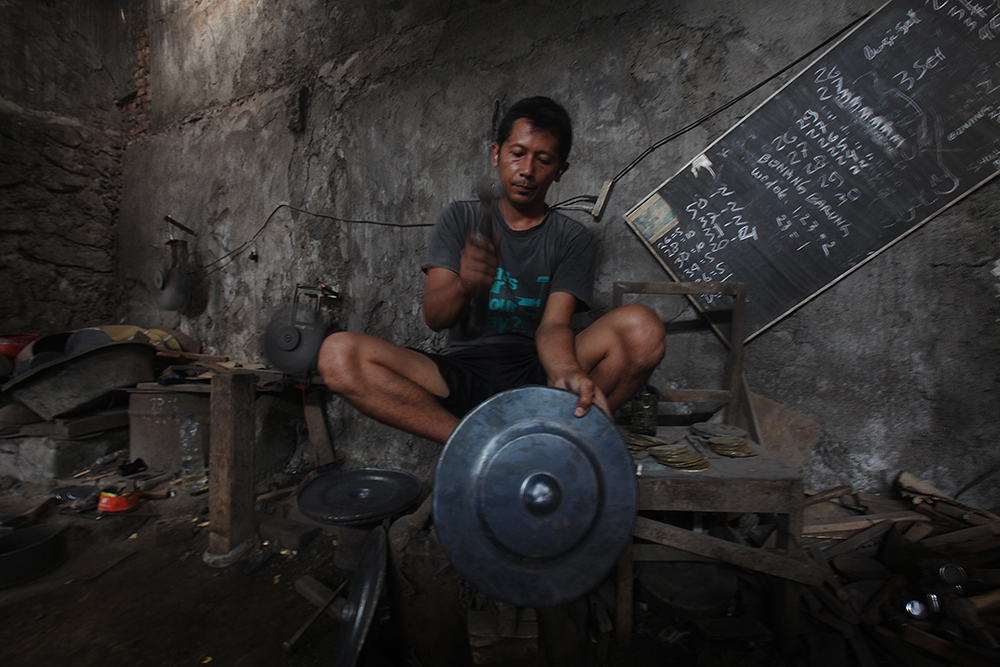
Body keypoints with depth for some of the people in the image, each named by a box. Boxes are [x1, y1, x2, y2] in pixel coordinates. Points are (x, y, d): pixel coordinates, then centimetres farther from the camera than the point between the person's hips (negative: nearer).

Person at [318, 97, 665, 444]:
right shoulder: (460, 218, 9)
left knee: (643, 327, -24)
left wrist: (567, 373, -32)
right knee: (338, 354, -22)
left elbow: (553, 324, -7)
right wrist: (467, 286, -27)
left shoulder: (572, 238, 8)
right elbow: (434, 316, -3)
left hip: (536, 375, 0)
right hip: (462, 373, 1)